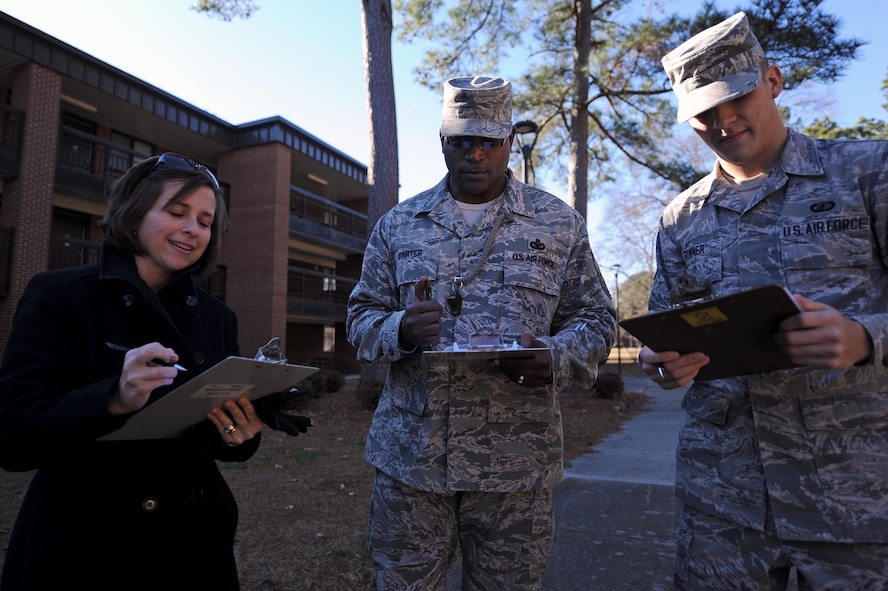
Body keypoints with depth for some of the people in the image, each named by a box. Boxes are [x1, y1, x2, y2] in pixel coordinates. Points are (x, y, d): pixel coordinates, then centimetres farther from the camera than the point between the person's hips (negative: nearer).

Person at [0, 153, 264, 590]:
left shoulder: (217, 318, 3)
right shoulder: (58, 296, -9)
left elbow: (224, 445, 6)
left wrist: (242, 435, -16)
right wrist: (114, 399, -31)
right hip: (85, 553, -3)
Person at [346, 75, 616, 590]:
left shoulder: (560, 224, 5)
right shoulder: (399, 224, 8)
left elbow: (595, 319, 6)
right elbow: (362, 315, 9)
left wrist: (555, 358, -15)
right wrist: (399, 329, -14)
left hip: (516, 464, 0)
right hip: (409, 453, 2)